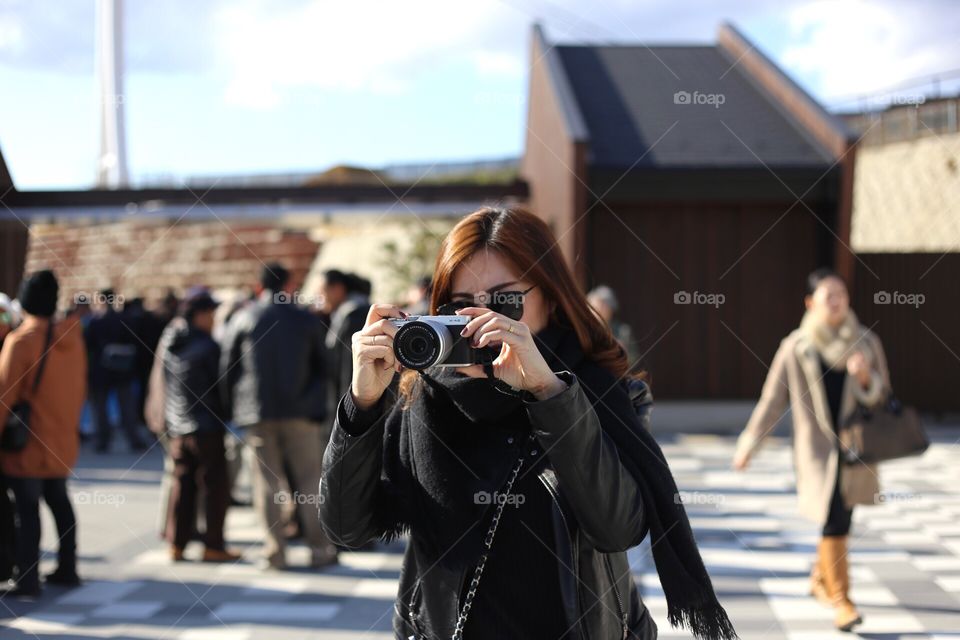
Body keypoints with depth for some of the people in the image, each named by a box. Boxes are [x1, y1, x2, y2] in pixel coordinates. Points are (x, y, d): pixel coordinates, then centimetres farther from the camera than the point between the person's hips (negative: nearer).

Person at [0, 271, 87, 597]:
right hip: (63, 441, 6)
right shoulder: (72, 336, 3)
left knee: (28, 509, -2)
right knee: (59, 501, 19)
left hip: (29, 444, -6)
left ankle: (27, 580, 0)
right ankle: (67, 568, 26)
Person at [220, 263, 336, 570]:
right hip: (300, 411, 0)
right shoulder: (307, 321, 6)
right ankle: (320, 548, 3)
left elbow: (227, 367, 1)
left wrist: (231, 407, 7)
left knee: (267, 481, 5)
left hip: (257, 412, 0)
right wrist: (319, 408, 15)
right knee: (309, 479, 4)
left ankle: (274, 552, 4)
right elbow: (321, 366, 9)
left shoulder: (242, 319, 2)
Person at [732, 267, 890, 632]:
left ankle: (821, 578, 38)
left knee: (838, 519, 12)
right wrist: (749, 444, 4)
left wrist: (866, 378, -17)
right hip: (816, 449, -3)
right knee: (835, 519, -15)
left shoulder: (867, 343, 2)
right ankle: (840, 600, -6)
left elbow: (883, 396, 5)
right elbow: (772, 399, 3)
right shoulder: (796, 347, -4)